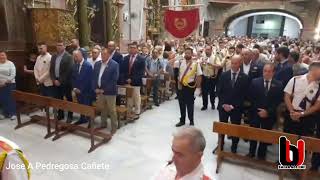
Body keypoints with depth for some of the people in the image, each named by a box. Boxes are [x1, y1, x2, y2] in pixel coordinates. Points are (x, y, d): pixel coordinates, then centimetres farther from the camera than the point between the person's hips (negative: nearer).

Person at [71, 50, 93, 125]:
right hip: (77, 90, 6)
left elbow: (88, 80, -16)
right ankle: (82, 119, 27)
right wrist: (74, 88, -2)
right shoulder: (74, 65, 8)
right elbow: (73, 78, 12)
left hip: (86, 91, -6)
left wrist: (81, 89, -14)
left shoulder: (88, 65, -14)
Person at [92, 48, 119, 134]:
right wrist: (95, 88, -3)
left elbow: (114, 80, -16)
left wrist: (104, 90, -16)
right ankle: (103, 124, 33)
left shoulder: (114, 65, -12)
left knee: (112, 110, 5)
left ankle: (114, 127, 18)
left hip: (109, 92, -5)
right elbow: (94, 77, 10)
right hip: (99, 91, 6)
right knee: (102, 109, 17)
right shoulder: (97, 64, 8)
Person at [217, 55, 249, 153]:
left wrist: (233, 106, -13)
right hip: (223, 106, 2)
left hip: (236, 108, -1)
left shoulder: (245, 77, -4)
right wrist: (224, 104, -10)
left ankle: (234, 148, 26)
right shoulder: (224, 75, 1)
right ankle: (220, 145, 28)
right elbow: (219, 91, 0)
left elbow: (244, 95, -6)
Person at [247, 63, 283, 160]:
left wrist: (268, 111, -12)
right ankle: (251, 152, 29)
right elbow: (251, 98, -3)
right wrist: (258, 110, -11)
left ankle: (261, 155, 28)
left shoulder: (278, 85, -2)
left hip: (269, 115, 0)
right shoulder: (255, 82, -2)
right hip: (255, 113, 0)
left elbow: (278, 101, -3)